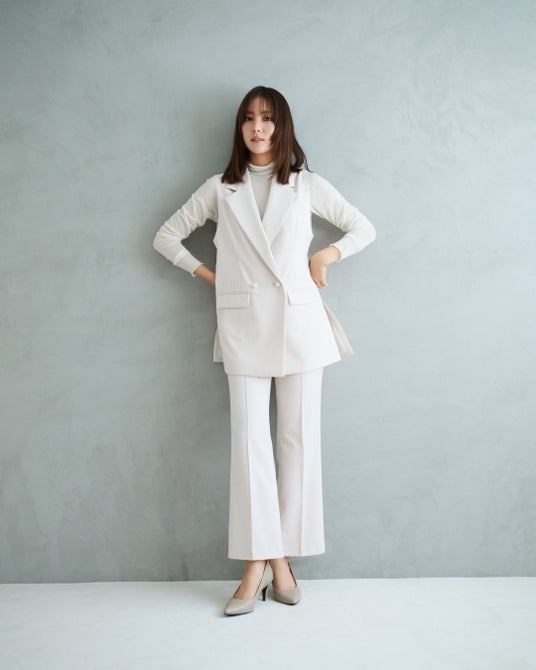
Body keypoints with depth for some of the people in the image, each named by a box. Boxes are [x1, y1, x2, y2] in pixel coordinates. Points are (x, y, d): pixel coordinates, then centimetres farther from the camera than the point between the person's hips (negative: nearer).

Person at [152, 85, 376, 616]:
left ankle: (282, 557, 11)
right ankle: (256, 564, 3)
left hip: (299, 319, 0)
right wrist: (209, 275, 8)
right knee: (250, 439, -4)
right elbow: (166, 237, 17)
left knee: (299, 437, 0)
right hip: (243, 323, 0)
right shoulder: (220, 189, 13)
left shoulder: (307, 185, 11)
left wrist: (326, 255, 2)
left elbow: (364, 229, 16)